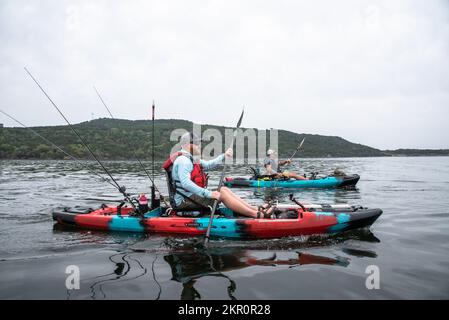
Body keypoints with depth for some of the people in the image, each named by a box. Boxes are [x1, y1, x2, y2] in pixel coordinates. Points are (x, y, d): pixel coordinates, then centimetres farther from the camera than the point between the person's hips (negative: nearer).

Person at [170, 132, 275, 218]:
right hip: (185, 201, -10)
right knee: (222, 194, -16)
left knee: (223, 189, 2)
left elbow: (208, 164, 20)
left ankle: (255, 209, -3)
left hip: (192, 196, 10)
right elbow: (186, 183, -28)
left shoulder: (192, 159, 18)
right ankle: (258, 215, -18)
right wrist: (208, 193, -30)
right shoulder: (183, 161, -17)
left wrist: (224, 156, 8)